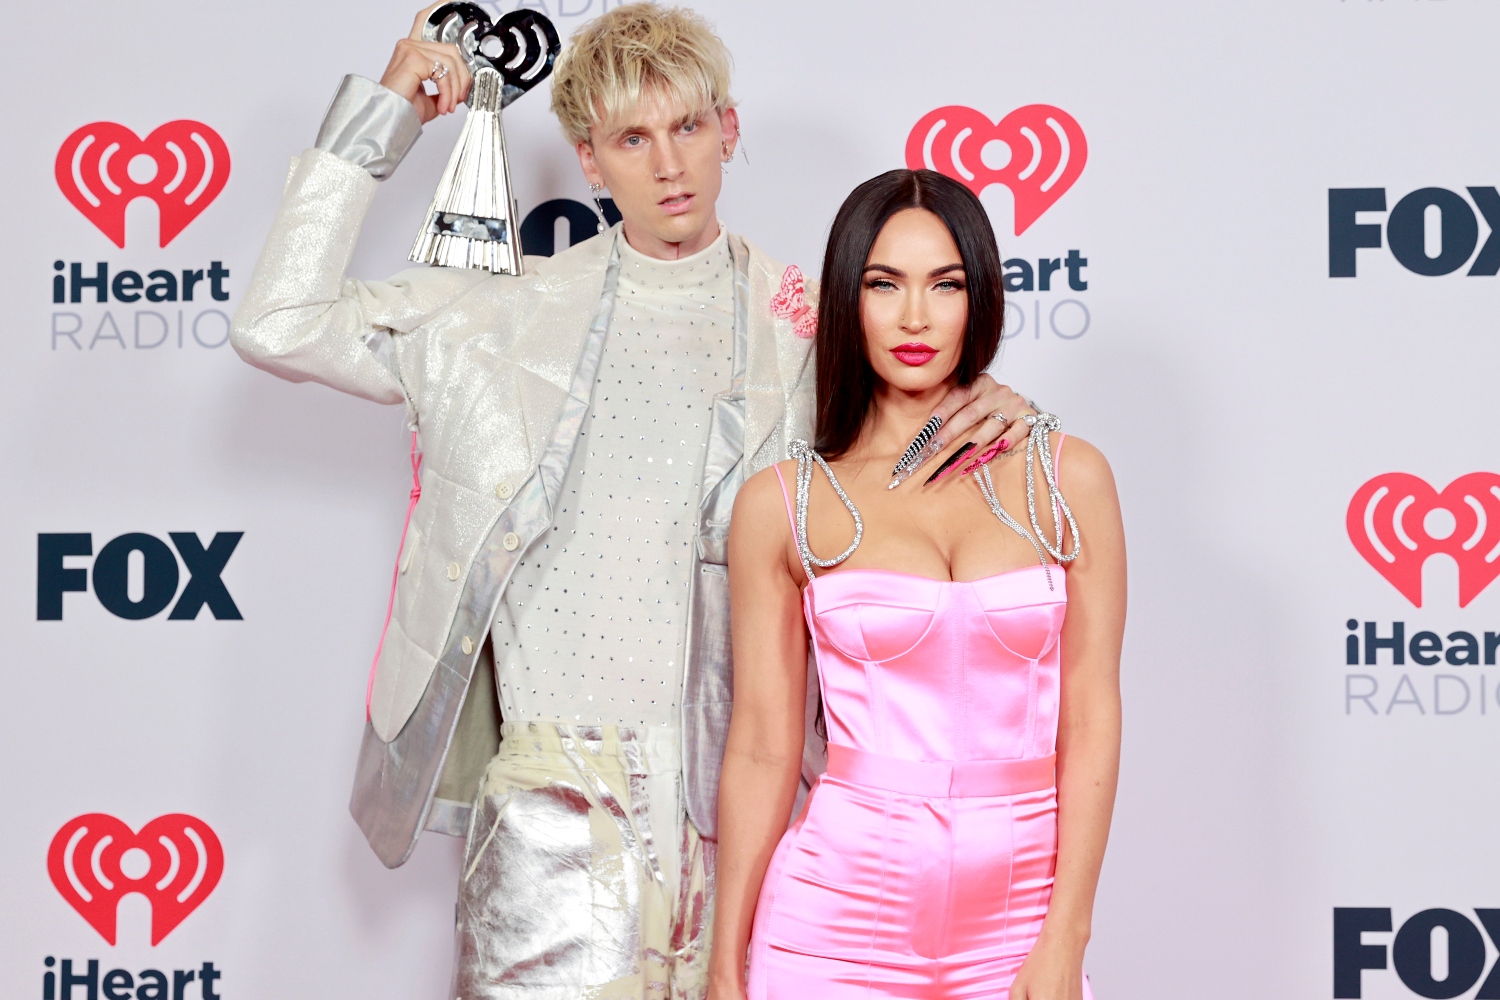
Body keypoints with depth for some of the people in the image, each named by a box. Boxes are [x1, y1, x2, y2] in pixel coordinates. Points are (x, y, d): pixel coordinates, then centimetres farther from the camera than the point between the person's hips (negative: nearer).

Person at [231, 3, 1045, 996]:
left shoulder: (805, 326, 9)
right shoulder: (513, 315, 8)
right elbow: (280, 327, 4)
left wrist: (994, 414, -8)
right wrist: (378, 121, 5)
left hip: (750, 787, 1)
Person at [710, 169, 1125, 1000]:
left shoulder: (1067, 478, 2)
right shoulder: (782, 503, -1)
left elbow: (1090, 721, 0)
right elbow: (761, 751, 1)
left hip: (1019, 919, 1)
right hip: (838, 919, -1)